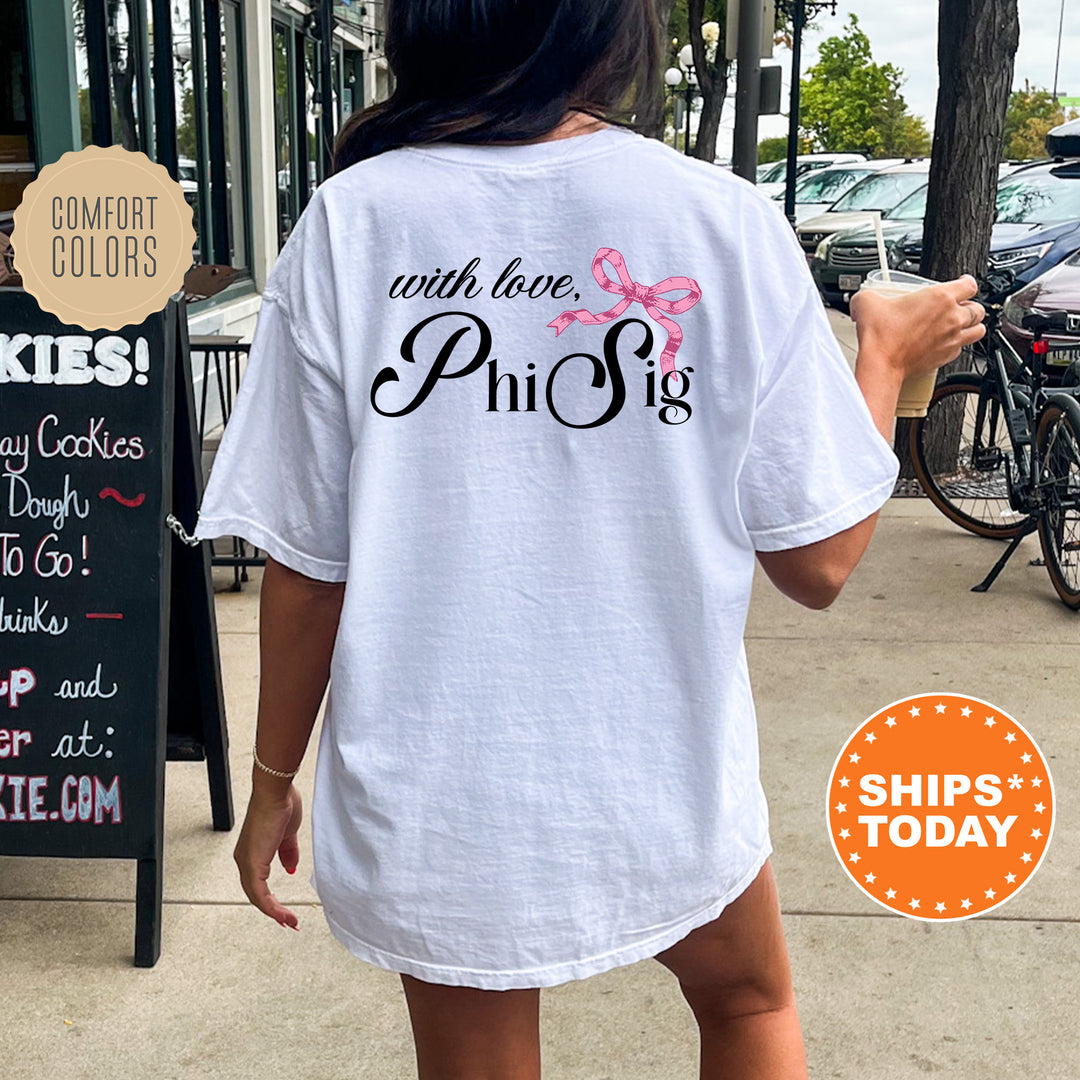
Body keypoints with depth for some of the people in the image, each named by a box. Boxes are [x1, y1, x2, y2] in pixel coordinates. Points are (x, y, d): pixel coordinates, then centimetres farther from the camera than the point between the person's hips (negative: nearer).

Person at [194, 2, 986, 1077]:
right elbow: (817, 562, -8)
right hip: (666, 787, 0)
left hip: (429, 816, 1)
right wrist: (887, 362, 8)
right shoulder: (729, 225, -12)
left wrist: (273, 779, 7)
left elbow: (304, 567, -8)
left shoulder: (349, 225, -11)